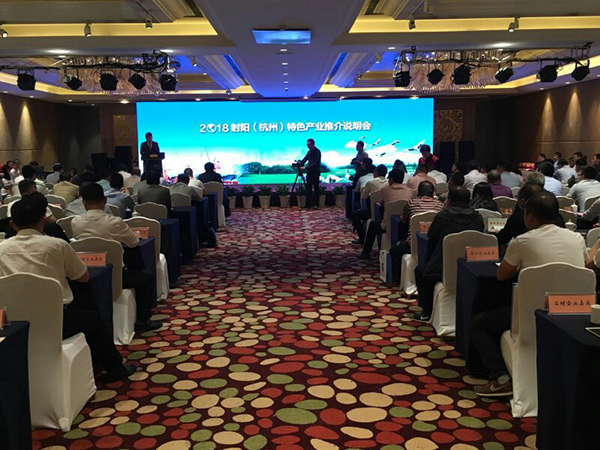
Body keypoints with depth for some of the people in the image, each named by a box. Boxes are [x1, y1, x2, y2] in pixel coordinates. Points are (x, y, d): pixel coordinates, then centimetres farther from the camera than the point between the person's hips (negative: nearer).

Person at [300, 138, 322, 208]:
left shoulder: (317, 151, -9)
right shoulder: (309, 152, 15)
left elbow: (316, 162, -17)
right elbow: (305, 159, 12)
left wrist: (308, 167, -25)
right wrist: (300, 163, -8)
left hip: (315, 172, -7)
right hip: (309, 172, 7)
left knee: (316, 188, -3)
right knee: (308, 188, 5)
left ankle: (316, 204, 0)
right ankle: (308, 204, 8)